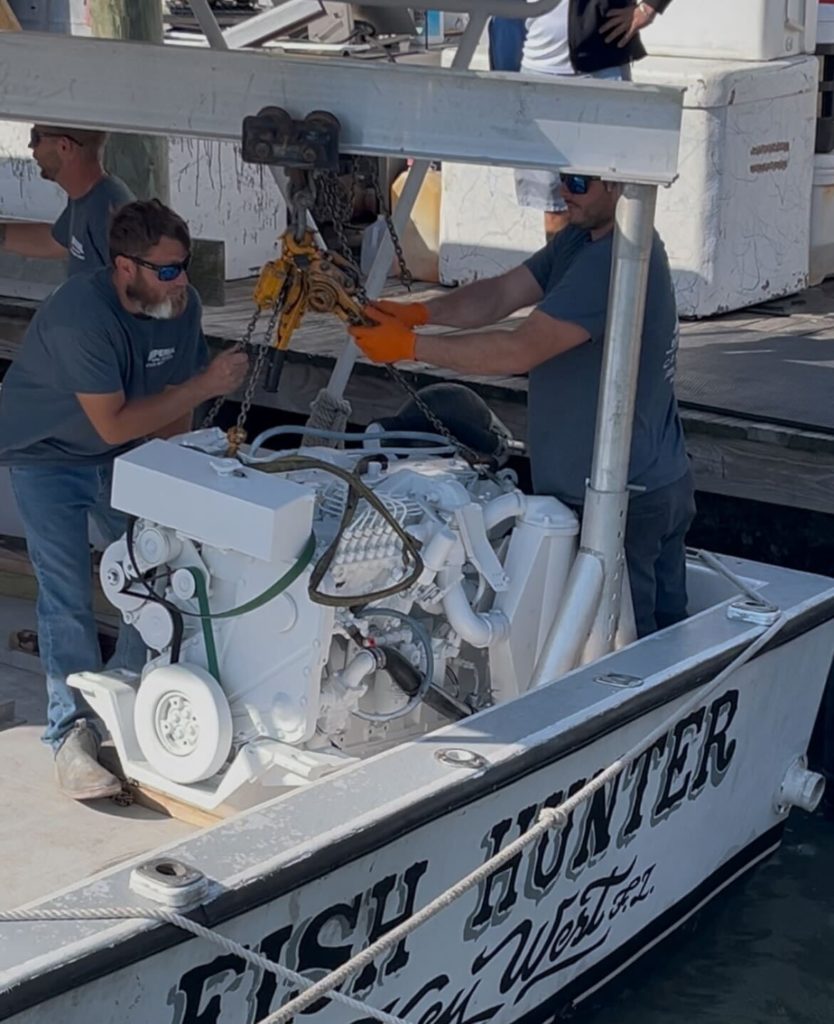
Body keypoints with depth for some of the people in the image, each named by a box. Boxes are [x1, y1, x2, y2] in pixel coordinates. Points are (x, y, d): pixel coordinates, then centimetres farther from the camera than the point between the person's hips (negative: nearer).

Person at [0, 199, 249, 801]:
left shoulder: (182, 303, -13)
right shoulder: (82, 317, -34)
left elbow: (175, 406, -1)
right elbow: (114, 424, -33)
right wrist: (205, 385, -32)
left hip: (120, 457, 6)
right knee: (67, 594, -14)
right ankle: (73, 733, -11)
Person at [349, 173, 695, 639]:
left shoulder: (619, 261, -24)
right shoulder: (580, 239, 10)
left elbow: (520, 351, -26)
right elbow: (501, 294, 6)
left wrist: (411, 345, -20)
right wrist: (419, 313, -11)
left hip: (627, 499, -10)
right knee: (666, 644, 18)